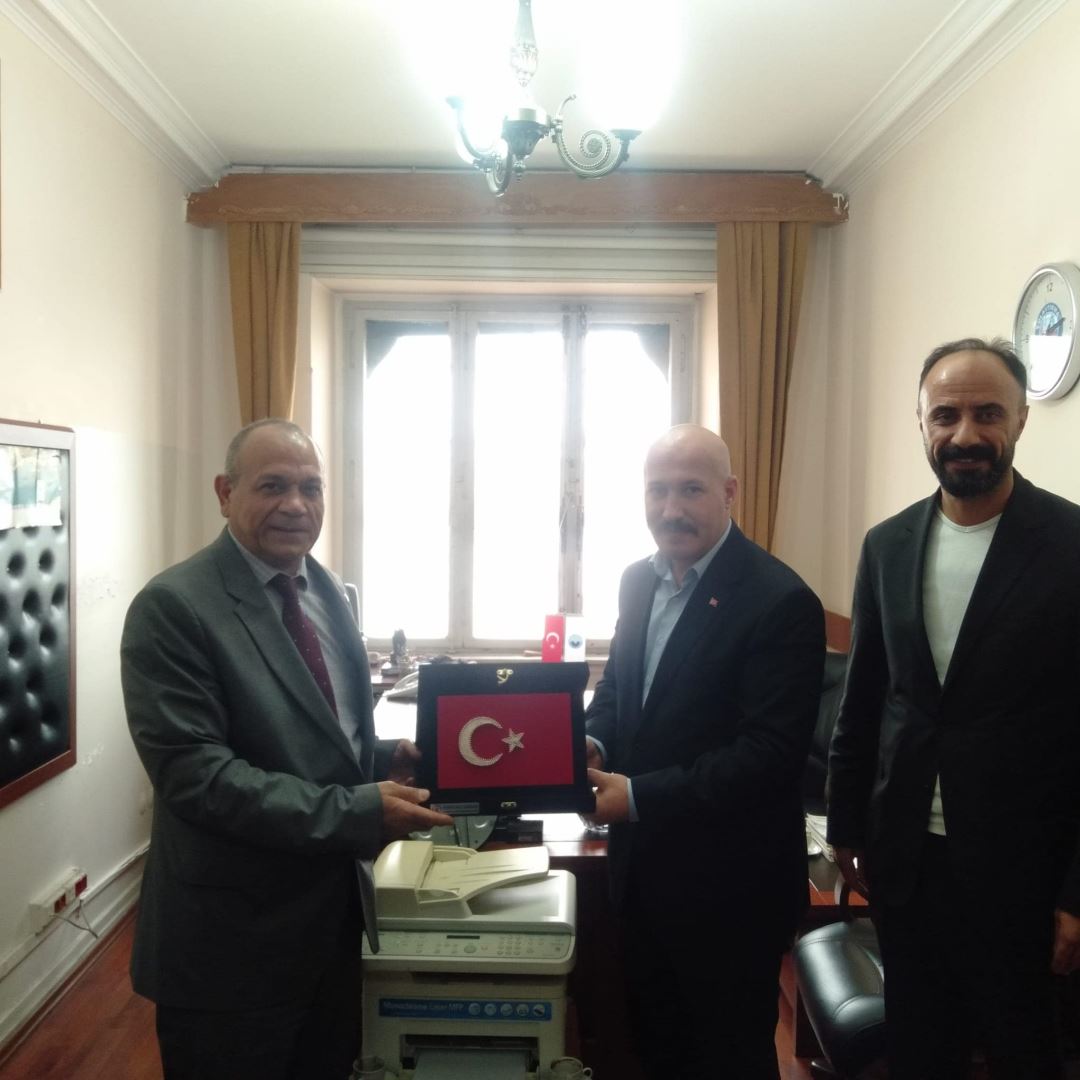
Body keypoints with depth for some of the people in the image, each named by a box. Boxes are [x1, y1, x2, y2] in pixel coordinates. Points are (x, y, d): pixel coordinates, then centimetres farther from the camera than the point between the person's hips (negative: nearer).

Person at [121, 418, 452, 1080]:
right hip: (232, 935, -6)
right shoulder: (174, 607, -18)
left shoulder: (330, 594, 6)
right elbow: (192, 772, -24)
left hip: (335, 907, 7)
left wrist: (387, 760, -7)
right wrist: (356, 811, -27)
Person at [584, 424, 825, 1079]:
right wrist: (591, 742, -7)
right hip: (641, 864, 7)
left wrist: (640, 796, -24)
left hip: (728, 882, -6)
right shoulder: (640, 581, 3)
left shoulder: (781, 601, -20)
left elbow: (772, 753, -24)